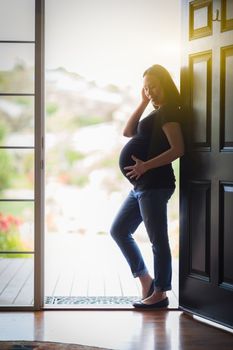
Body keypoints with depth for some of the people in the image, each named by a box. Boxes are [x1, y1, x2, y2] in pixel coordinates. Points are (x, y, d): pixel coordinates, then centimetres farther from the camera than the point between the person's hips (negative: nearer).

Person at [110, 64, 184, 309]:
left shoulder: (168, 111, -8)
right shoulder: (157, 114, 20)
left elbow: (178, 149, -19)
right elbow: (128, 132, 17)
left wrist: (146, 166, -24)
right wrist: (143, 103, 12)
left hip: (155, 185, -11)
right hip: (142, 185, 11)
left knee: (158, 240, -4)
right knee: (119, 231, 15)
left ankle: (159, 294, 3)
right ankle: (146, 280, 18)